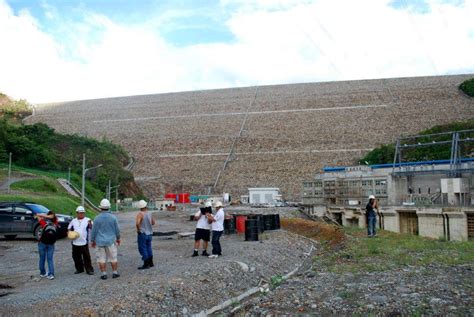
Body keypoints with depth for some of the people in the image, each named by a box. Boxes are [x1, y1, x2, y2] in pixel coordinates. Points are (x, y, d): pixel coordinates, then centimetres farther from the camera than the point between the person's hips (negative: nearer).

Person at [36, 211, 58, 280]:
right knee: (50, 259, 5)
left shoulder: (44, 223, -11)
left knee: (42, 259, 13)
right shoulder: (55, 224, -3)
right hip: (51, 244, 2)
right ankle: (51, 274, -3)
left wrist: (46, 216, -14)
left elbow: (37, 215, -7)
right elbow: (56, 217, 17)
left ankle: (42, 273, 24)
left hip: (42, 243, -2)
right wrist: (53, 216, -1)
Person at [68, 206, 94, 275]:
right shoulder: (73, 221, 13)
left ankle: (89, 269, 7)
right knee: (76, 257, 11)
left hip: (84, 243, -4)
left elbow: (92, 228, -12)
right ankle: (79, 269, 27)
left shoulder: (87, 220, -1)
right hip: (75, 243, 4)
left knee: (86, 257, -2)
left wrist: (90, 224, -34)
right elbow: (69, 228, 22)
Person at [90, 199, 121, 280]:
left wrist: (92, 240, 12)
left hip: (100, 242, 0)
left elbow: (93, 231, -1)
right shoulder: (113, 217, -5)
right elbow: (117, 230, 2)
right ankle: (115, 272, 15)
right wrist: (118, 238, 17)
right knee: (113, 258, 10)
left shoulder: (97, 218, -7)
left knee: (101, 259, 7)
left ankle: (103, 274, 9)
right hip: (111, 241, 1)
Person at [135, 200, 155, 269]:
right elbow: (153, 223, 16)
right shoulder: (149, 214, 3)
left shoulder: (140, 214, -15)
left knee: (142, 249, 1)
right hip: (149, 234, 6)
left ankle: (146, 264, 3)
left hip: (142, 234, -6)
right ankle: (151, 263, 25)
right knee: (148, 248, 17)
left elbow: (137, 223, -31)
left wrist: (138, 229, -14)